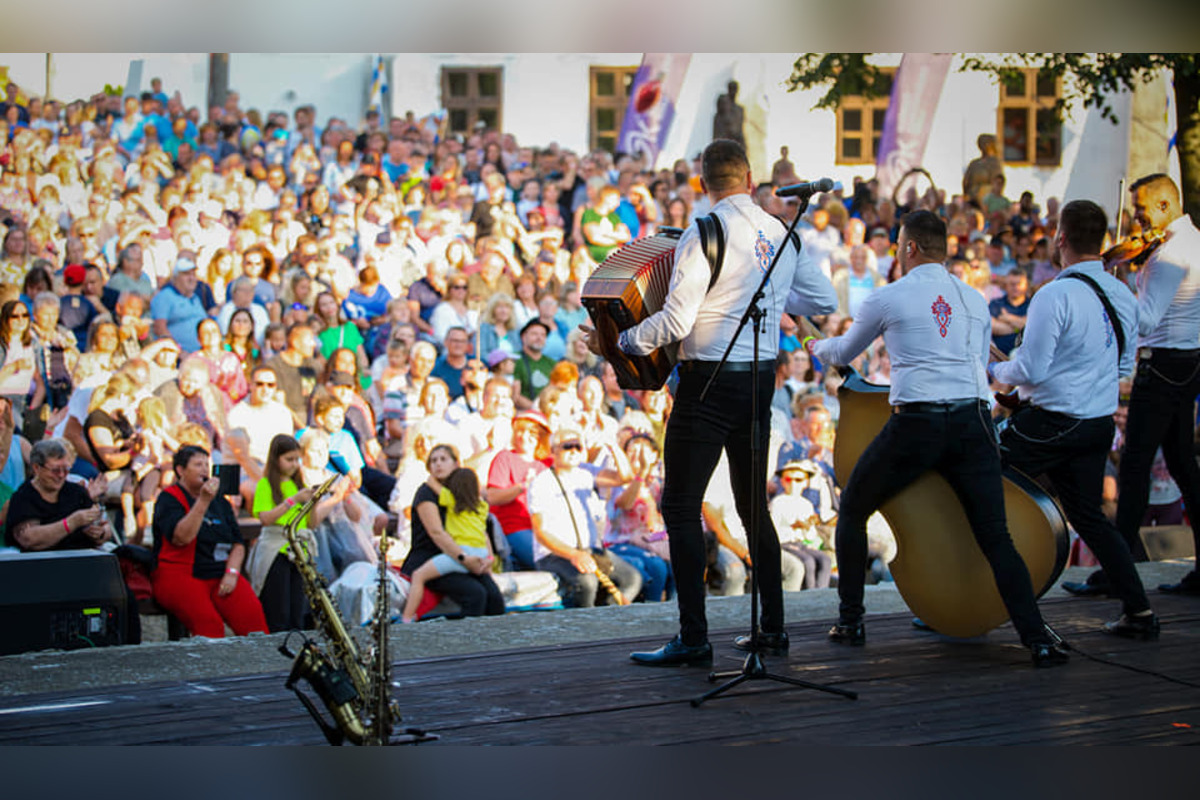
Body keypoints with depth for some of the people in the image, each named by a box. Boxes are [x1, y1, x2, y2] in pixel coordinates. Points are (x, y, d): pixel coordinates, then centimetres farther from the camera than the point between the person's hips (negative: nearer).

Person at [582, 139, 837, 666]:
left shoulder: (703, 236, -13)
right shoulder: (782, 235, 6)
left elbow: (676, 321, -19)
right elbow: (825, 300, 12)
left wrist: (621, 341, -5)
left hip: (709, 381, -7)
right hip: (760, 380, 7)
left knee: (680, 506, -3)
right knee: (753, 505, 16)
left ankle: (693, 638, -7)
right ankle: (772, 628, 20)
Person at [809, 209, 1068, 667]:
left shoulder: (888, 298, 5)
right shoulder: (975, 301, 16)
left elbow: (845, 352, 21)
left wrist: (818, 348, 43)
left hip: (916, 423, -3)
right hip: (974, 420, 3)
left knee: (852, 511, 18)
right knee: (996, 538, 1)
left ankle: (850, 622, 20)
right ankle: (1038, 640, -11)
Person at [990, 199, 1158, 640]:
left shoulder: (1055, 296, -18)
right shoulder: (1123, 296, 4)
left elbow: (1030, 371, -17)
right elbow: (1126, 364, 15)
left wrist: (994, 370, 1)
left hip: (1053, 422, -7)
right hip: (1101, 423, 7)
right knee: (1088, 515, 17)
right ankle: (1138, 611, 15)